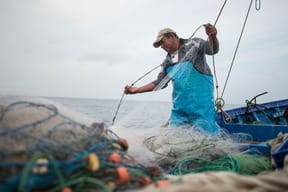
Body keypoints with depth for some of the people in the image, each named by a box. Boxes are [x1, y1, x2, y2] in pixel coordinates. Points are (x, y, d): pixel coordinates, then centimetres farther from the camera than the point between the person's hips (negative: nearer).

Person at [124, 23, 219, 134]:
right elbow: (159, 83, 20)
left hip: (201, 104, -6)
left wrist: (212, 37, -38)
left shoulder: (193, 43, 1)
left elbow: (212, 50, -15)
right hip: (180, 107, 6)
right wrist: (137, 90, 14)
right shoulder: (167, 62, 17)